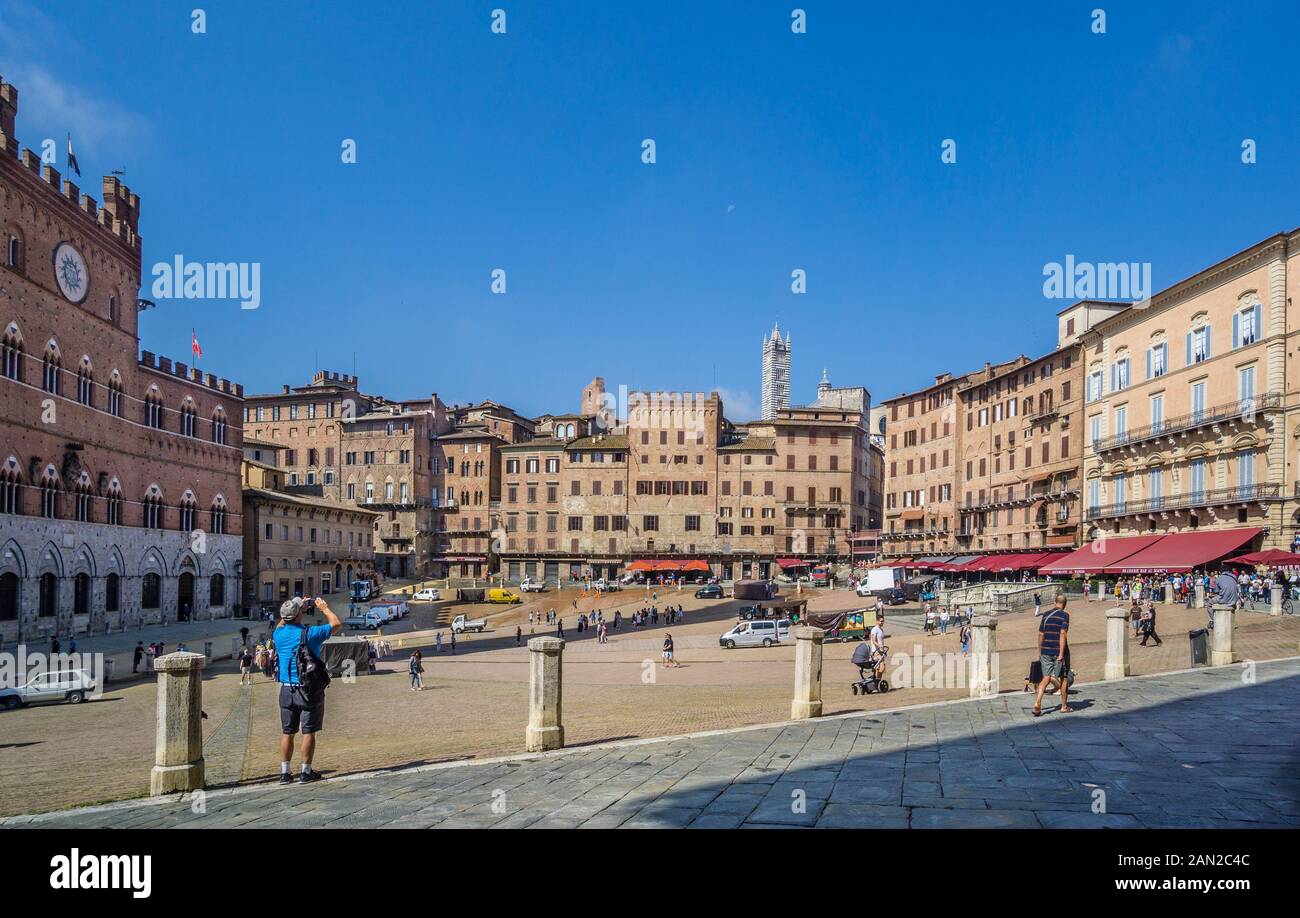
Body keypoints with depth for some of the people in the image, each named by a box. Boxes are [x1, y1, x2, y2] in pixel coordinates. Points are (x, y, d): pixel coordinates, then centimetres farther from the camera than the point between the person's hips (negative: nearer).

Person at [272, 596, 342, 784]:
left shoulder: (279, 634, 0)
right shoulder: (309, 633, -13)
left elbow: (282, 625, 26)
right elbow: (337, 625, -1)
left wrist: (300, 607, 26)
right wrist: (324, 608, 11)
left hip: (287, 690, 4)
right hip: (309, 690, -4)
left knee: (287, 732, 11)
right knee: (309, 732, 4)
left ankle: (285, 773, 14)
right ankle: (306, 772, 9)